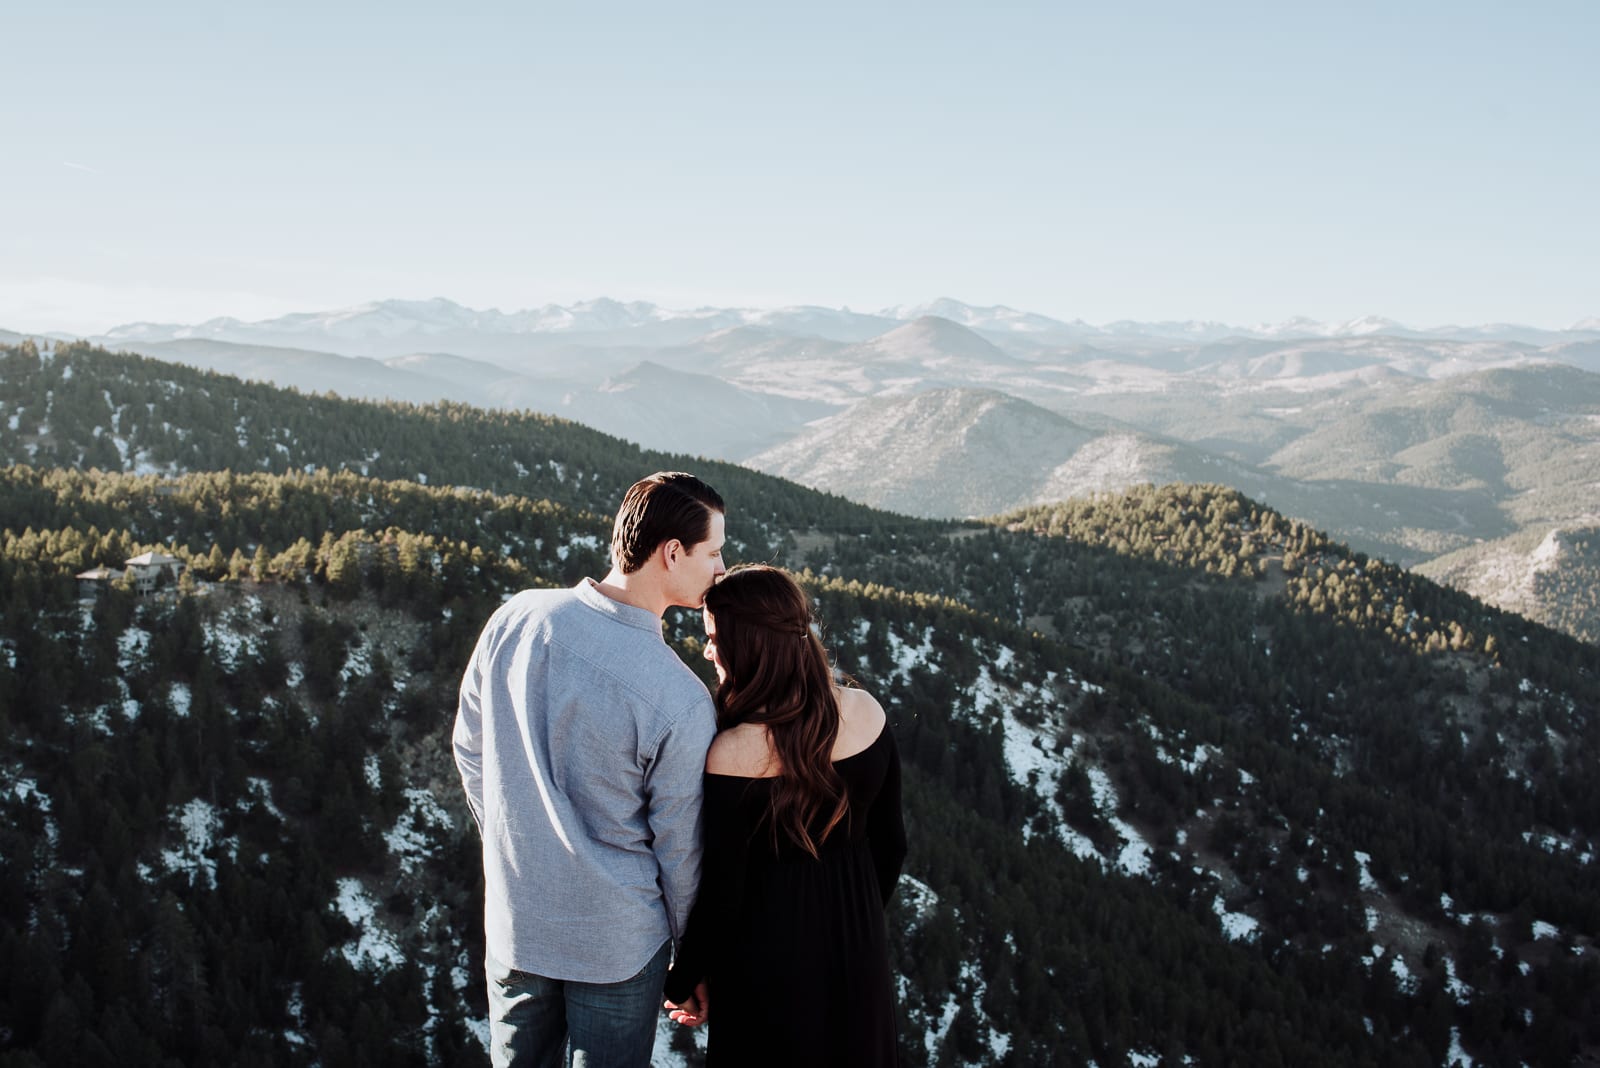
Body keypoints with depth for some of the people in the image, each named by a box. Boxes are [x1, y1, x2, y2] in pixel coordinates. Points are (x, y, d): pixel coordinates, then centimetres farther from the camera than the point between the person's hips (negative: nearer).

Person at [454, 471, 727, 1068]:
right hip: (619, 942, -4)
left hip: (514, 923, 4)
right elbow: (679, 846, -12)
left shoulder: (515, 619, -11)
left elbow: (470, 749, 3)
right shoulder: (681, 702, -24)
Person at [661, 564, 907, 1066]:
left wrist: (683, 981, -1)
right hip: (857, 952, 4)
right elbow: (890, 841, 2)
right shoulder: (866, 712, -11)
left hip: (771, 965, -4)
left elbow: (720, 896, -18)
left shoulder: (735, 754, -26)